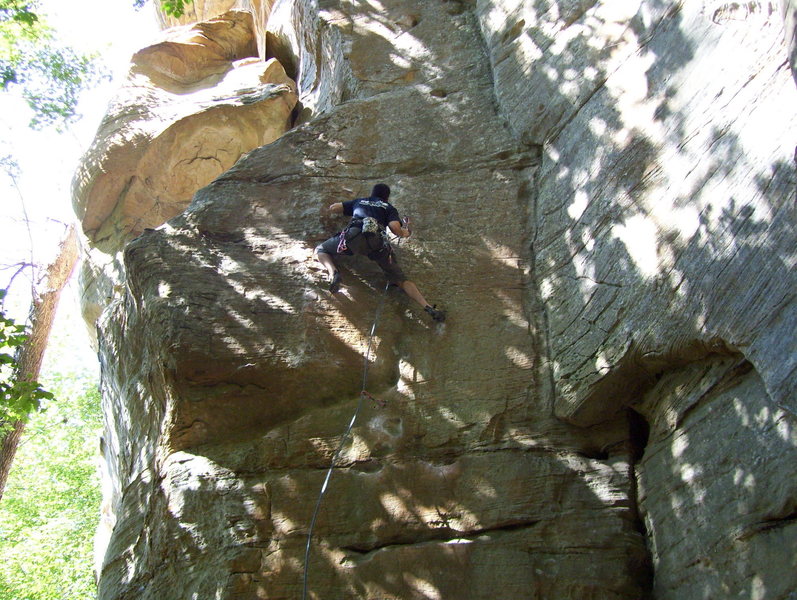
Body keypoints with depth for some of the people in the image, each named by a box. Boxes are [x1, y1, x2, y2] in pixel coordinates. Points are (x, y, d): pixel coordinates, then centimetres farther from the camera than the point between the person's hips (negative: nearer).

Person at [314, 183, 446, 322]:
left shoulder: (359, 202, 36)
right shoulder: (389, 208, 29)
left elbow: (333, 208, 31)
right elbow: (395, 228, 9)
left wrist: (328, 209, 55)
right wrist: (405, 233, 31)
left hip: (353, 234, 0)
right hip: (377, 240, 0)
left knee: (320, 250, 22)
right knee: (400, 279, 6)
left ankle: (333, 273, -10)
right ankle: (428, 307, -14)